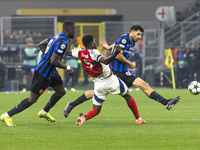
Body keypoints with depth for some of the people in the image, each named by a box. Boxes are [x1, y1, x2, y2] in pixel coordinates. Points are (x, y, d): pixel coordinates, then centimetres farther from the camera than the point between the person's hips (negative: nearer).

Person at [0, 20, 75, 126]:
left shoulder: (57, 37, 7)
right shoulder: (62, 42, -23)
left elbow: (41, 45, 17)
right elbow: (53, 61, -27)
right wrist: (67, 68, -16)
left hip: (51, 71, 10)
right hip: (43, 74, -10)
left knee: (61, 92, 19)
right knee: (32, 99, -5)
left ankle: (44, 112, 34)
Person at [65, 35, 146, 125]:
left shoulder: (81, 52, -3)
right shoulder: (93, 52, -21)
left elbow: (68, 52, 14)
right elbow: (105, 61, -38)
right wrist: (116, 53, -46)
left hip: (98, 84, 5)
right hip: (110, 80, -5)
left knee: (96, 109, 9)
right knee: (127, 96, 17)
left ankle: (84, 117, -23)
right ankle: (138, 118, 21)